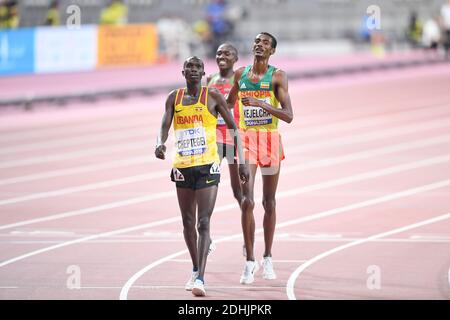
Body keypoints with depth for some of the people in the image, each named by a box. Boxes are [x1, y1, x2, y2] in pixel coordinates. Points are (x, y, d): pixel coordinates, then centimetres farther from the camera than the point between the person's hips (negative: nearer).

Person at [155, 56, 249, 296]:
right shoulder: (174, 98, 8)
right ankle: (195, 270, 35)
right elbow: (164, 126, -2)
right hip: (182, 167, 4)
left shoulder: (213, 97, -1)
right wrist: (160, 144, -25)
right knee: (188, 222, 16)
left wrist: (241, 161, -3)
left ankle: (200, 278, -22)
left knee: (203, 223, -14)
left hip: (208, 167, -4)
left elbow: (233, 127, 2)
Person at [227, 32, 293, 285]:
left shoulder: (278, 76, -3)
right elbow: (229, 104, 25)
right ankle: (250, 261, -8)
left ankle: (267, 258, 20)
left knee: (269, 202, 8)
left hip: (270, 140, -1)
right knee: (247, 201, -10)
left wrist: (261, 104, -23)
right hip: (247, 140, 2)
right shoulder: (240, 74, 8)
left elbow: (288, 116, -13)